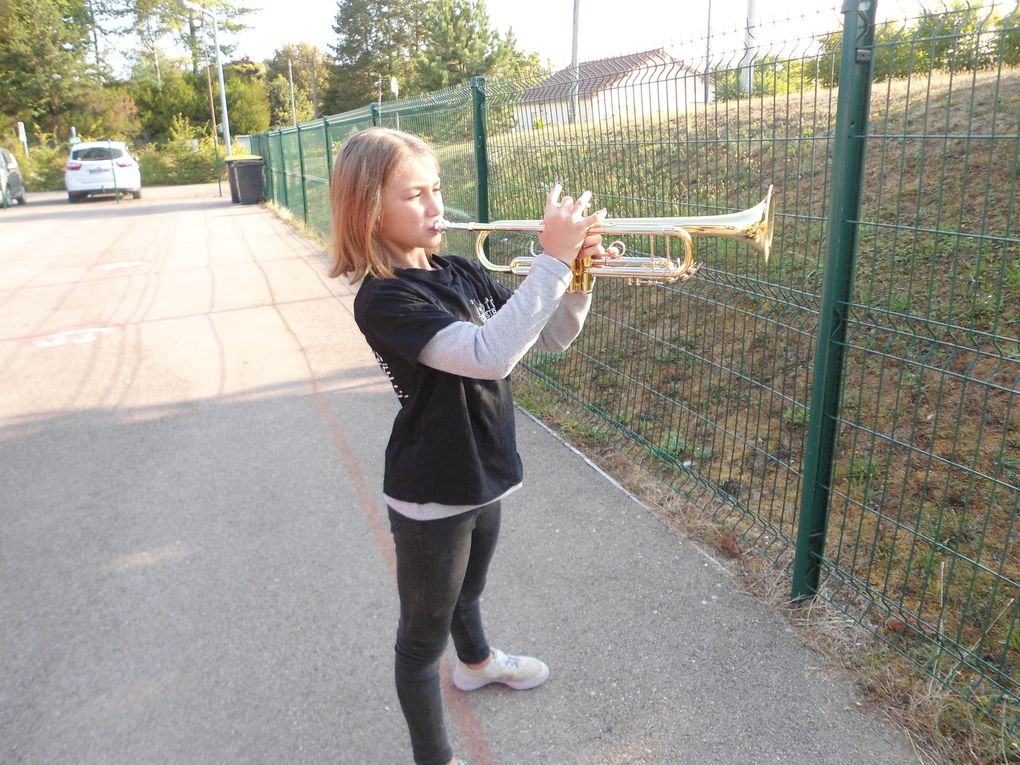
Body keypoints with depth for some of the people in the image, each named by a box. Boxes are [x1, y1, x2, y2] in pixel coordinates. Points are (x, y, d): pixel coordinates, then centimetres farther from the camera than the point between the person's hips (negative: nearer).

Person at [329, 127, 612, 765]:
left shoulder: (461, 274, 1)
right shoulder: (383, 299, -23)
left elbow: (551, 337, 3)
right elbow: (488, 355, -38)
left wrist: (577, 277, -15)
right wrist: (552, 261, -36)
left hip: (485, 473, 8)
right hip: (431, 494, -8)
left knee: (467, 590, 34)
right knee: (424, 635, 12)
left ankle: (478, 662, 62)